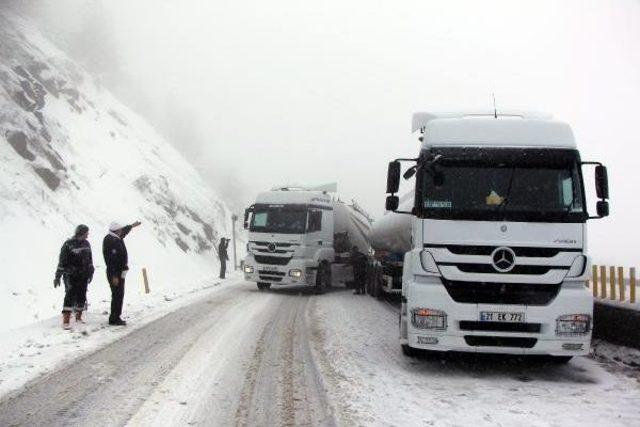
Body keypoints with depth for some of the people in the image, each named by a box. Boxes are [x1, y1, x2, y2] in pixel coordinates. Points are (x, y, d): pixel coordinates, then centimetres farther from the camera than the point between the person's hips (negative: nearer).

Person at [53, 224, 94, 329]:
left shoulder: (86, 244, 9)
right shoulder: (68, 245, -10)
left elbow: (90, 259, 21)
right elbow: (62, 261, -10)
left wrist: (90, 272, 22)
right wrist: (58, 276, -10)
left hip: (83, 276, 6)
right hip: (71, 276, -6)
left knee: (81, 297, 10)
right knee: (70, 296, -12)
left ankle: (78, 317, 26)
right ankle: (66, 321, -13)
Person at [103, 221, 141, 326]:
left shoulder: (116, 238, 10)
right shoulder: (110, 241, -20)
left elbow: (124, 231, 34)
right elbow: (111, 260, -25)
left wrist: (132, 225, 49)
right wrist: (114, 276, -27)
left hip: (119, 272, 10)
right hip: (115, 274, -10)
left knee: (119, 295, 15)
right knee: (117, 295, -7)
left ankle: (116, 317, 21)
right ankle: (114, 319, -2)